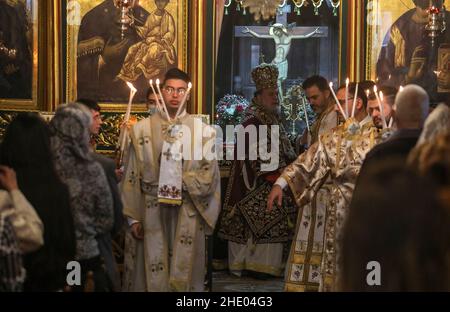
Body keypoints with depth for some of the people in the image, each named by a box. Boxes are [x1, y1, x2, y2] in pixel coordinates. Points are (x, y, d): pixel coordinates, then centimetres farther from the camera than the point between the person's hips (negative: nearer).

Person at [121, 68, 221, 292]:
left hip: (188, 214, 0)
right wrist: (132, 218, 0)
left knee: (184, 273, 5)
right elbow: (131, 178, 4)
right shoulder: (142, 130, 3)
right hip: (151, 212, 0)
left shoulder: (203, 131, 3)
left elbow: (210, 176, 0)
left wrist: (180, 180, -12)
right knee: (151, 275, 4)